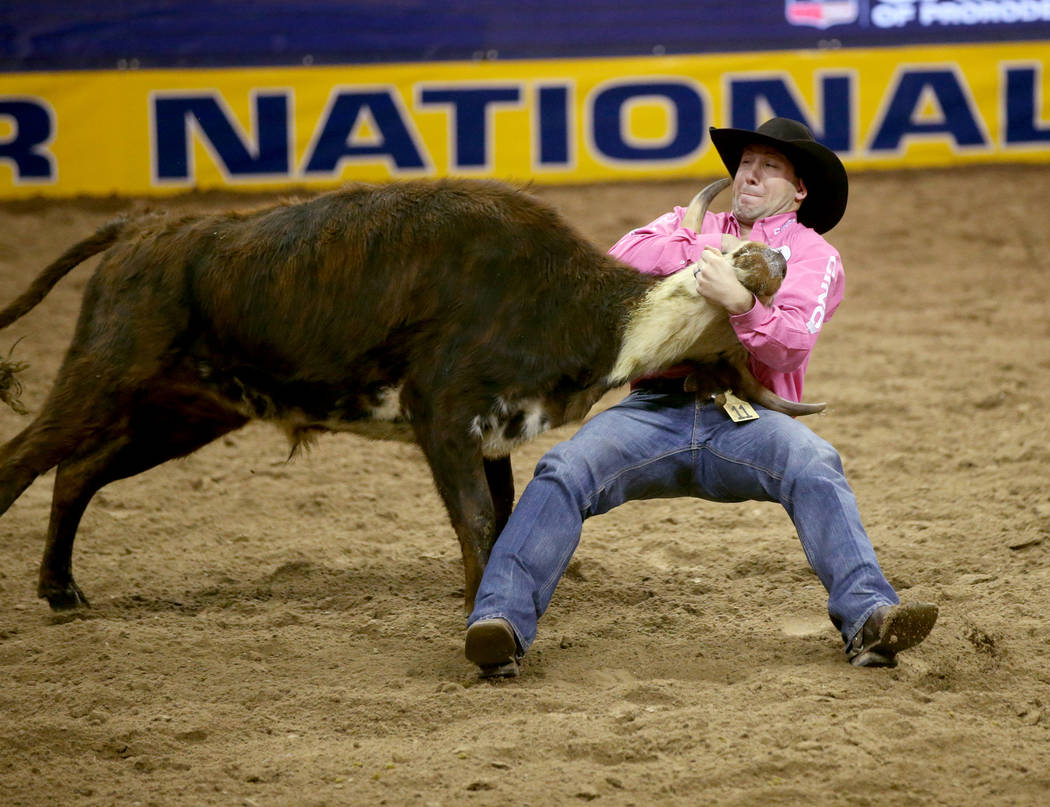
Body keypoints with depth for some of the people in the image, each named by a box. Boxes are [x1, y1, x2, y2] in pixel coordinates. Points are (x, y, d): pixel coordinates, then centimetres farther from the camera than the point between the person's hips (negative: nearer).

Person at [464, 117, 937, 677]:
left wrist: (740, 303, -23)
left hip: (743, 419, -2)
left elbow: (790, 346, -3)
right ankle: (501, 619, -38)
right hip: (657, 409, 2)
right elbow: (624, 259, 4)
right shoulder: (689, 226, 26)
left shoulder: (814, 256, 16)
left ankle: (868, 618, -48)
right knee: (564, 471, -26)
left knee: (814, 466, -33)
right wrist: (712, 247, -4)